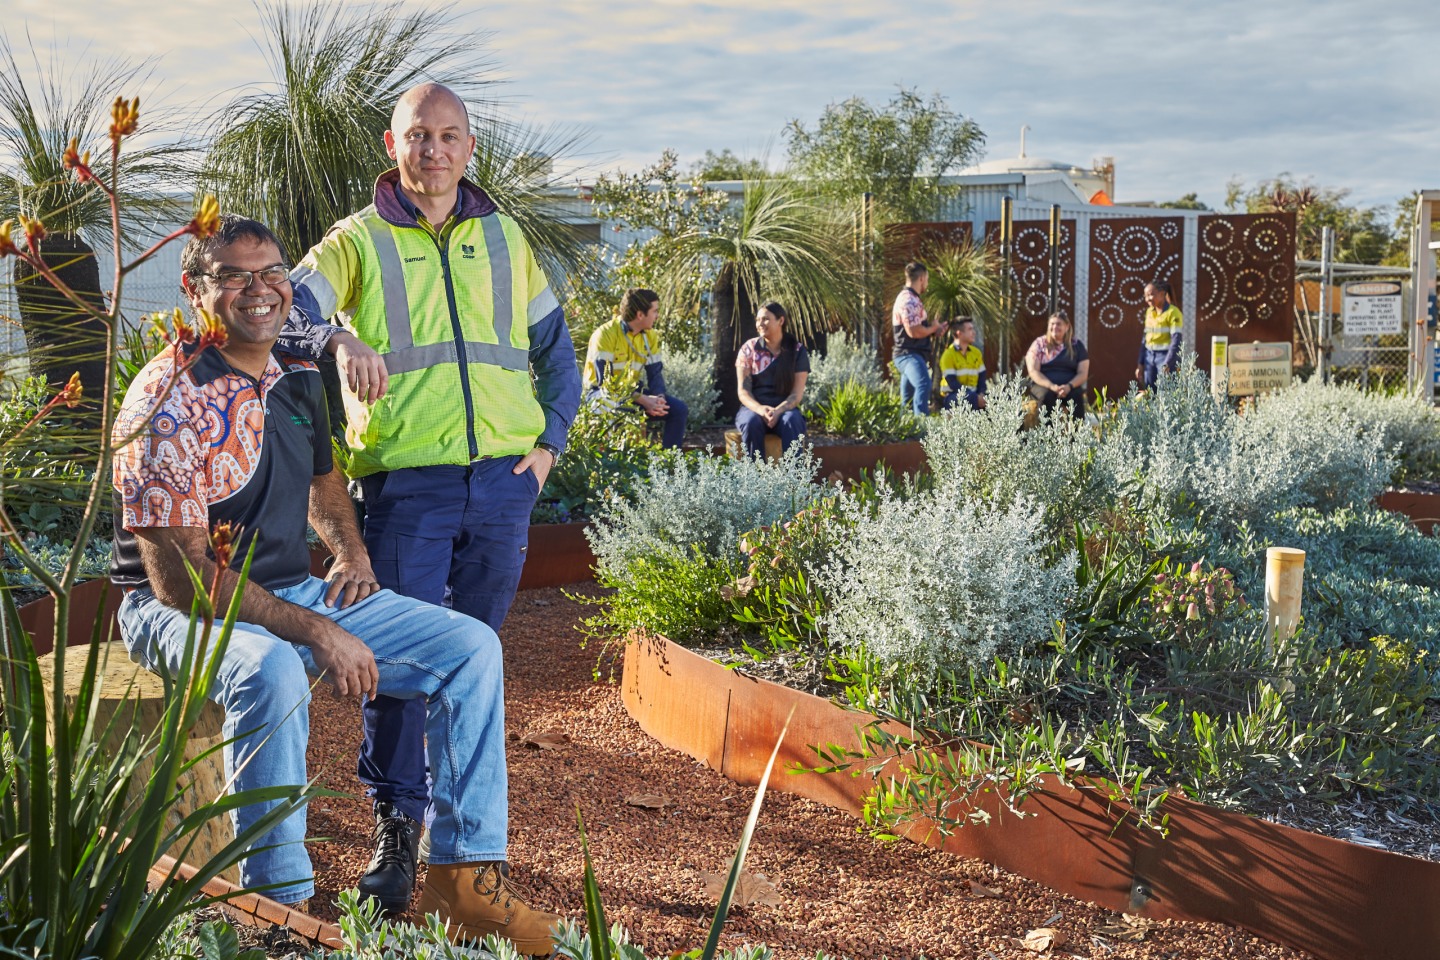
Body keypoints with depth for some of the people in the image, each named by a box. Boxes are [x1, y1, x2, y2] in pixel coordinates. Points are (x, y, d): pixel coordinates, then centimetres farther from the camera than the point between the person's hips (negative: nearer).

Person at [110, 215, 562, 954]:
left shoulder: (297, 379, 7)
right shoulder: (169, 402, -18)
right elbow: (179, 575, -23)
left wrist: (351, 553, 6)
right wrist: (314, 633, -25)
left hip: (294, 592, 8)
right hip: (179, 609, -7)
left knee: (470, 646, -3)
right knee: (271, 671, -41)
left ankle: (464, 872, 0)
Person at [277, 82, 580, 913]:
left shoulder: (504, 238, 15)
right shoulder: (358, 242, 4)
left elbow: (555, 346, 22)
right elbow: (283, 312, -13)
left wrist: (550, 441, 9)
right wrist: (337, 340, -34)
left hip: (503, 480, 3)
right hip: (408, 481, -3)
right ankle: (397, 829, 8)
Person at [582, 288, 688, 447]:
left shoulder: (651, 336, 2)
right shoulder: (606, 334, -20)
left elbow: (655, 373, 2)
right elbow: (604, 380, -25)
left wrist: (659, 398, -22)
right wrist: (642, 400, -32)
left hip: (634, 391, 7)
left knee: (679, 409, -9)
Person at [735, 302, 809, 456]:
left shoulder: (797, 350, 3)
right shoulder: (749, 348, 4)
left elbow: (797, 393, -3)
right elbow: (743, 391, -2)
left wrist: (778, 411, -23)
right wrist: (760, 409, -23)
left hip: (785, 408, 0)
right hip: (754, 408, 0)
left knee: (792, 421, -36)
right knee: (752, 422, -36)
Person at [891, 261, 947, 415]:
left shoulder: (910, 298, 20)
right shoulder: (909, 300, -15)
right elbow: (914, 331, -23)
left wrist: (933, 330, 12)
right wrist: (933, 328, -6)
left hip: (912, 355, 11)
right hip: (909, 355, -11)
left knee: (908, 400, 15)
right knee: (923, 385, -32)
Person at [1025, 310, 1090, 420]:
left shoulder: (1077, 346, 11)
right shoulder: (1040, 344, 8)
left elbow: (1083, 373, 5)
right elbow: (1033, 371, -1)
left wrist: (1069, 386, -17)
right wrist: (1052, 386, -17)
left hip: (1070, 387, 1)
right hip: (1043, 386, -1)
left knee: (1077, 396, -32)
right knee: (1047, 396, -35)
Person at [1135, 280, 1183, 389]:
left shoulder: (1173, 312, -9)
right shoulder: (1149, 312, 12)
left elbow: (1176, 340, -15)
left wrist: (1167, 365, -21)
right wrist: (1140, 364, 14)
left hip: (1166, 356, -7)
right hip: (1149, 356, 7)